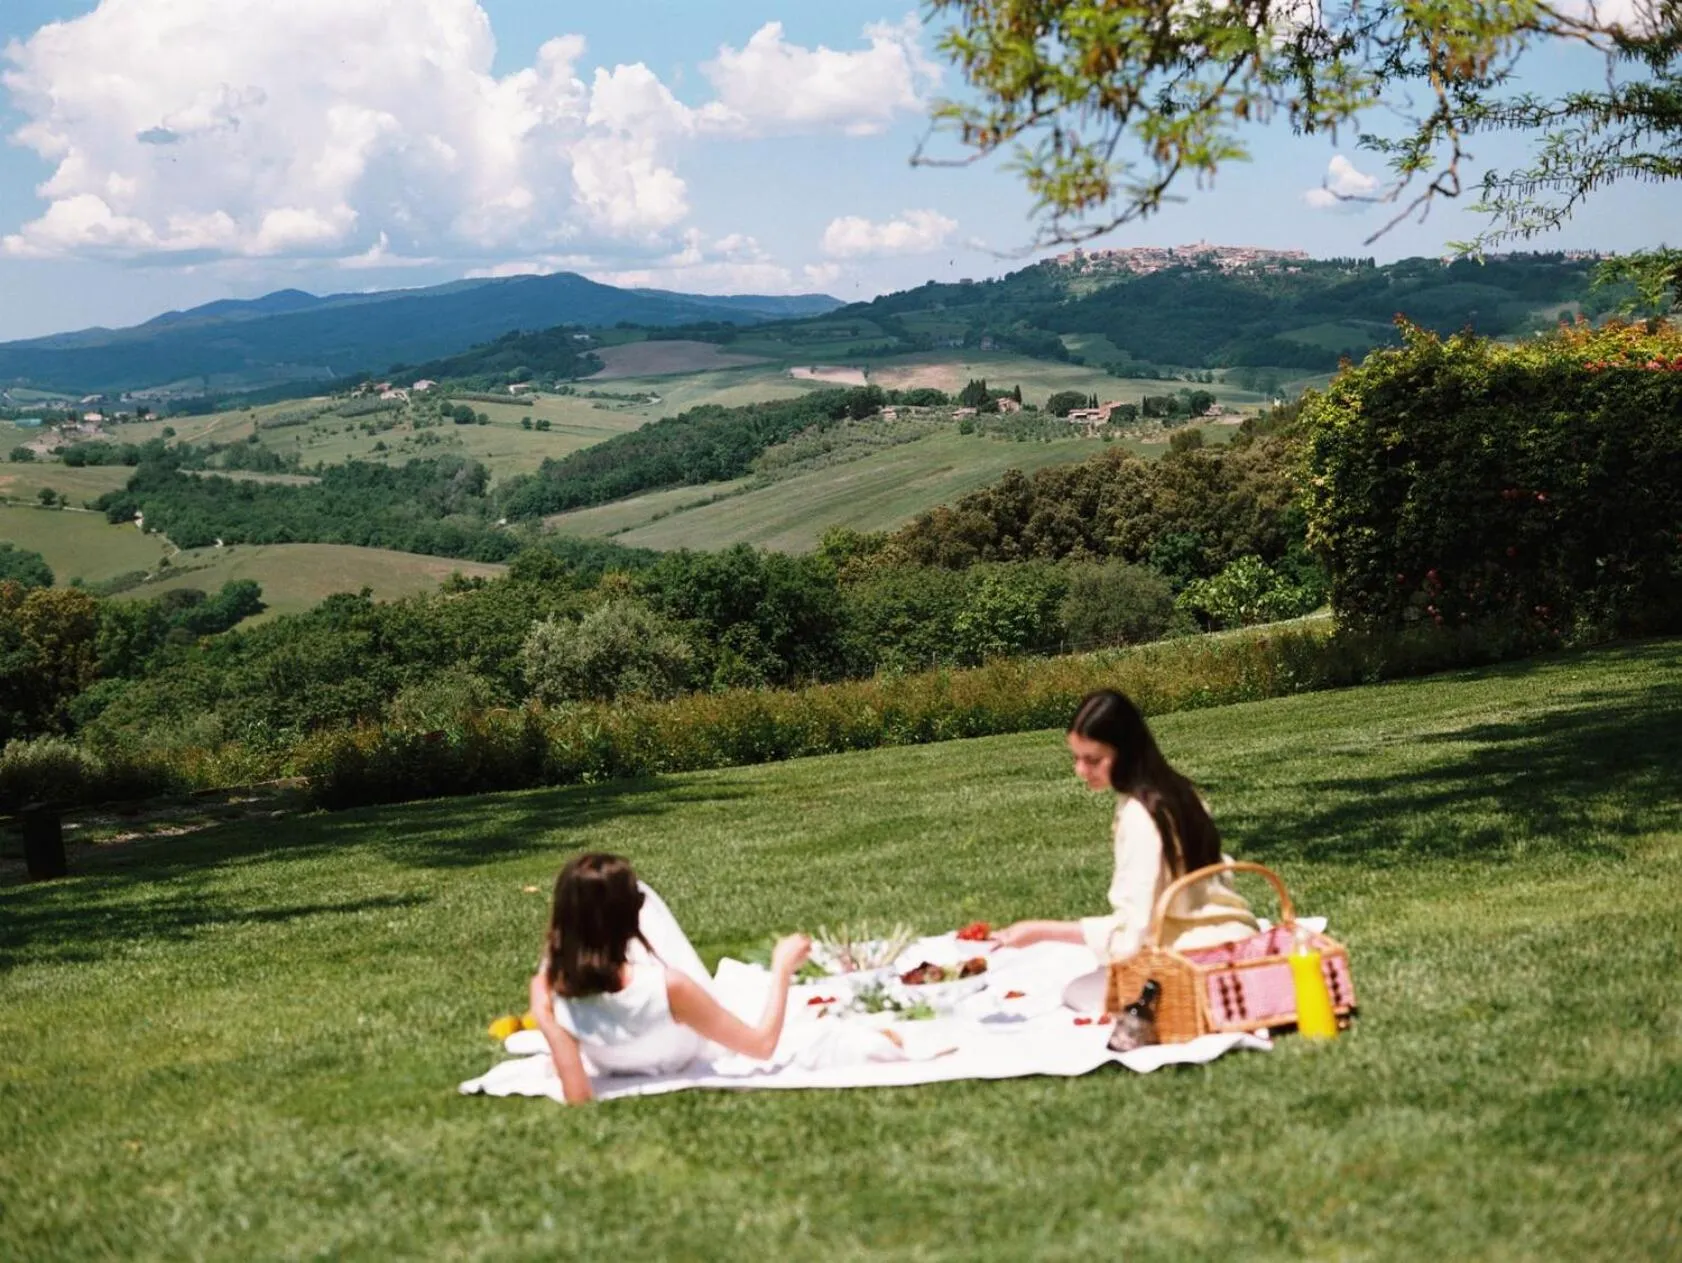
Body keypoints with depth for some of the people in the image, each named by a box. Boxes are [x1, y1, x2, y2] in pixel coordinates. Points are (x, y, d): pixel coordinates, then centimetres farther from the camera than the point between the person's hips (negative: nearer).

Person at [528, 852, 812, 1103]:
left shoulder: (547, 989, -37)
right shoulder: (668, 986, -44)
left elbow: (579, 1097, -29)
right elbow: (762, 1044, -31)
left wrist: (546, 1024, -31)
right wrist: (782, 968, -20)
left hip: (613, 1069, 2)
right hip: (689, 1059, -2)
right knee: (642, 894, 11)